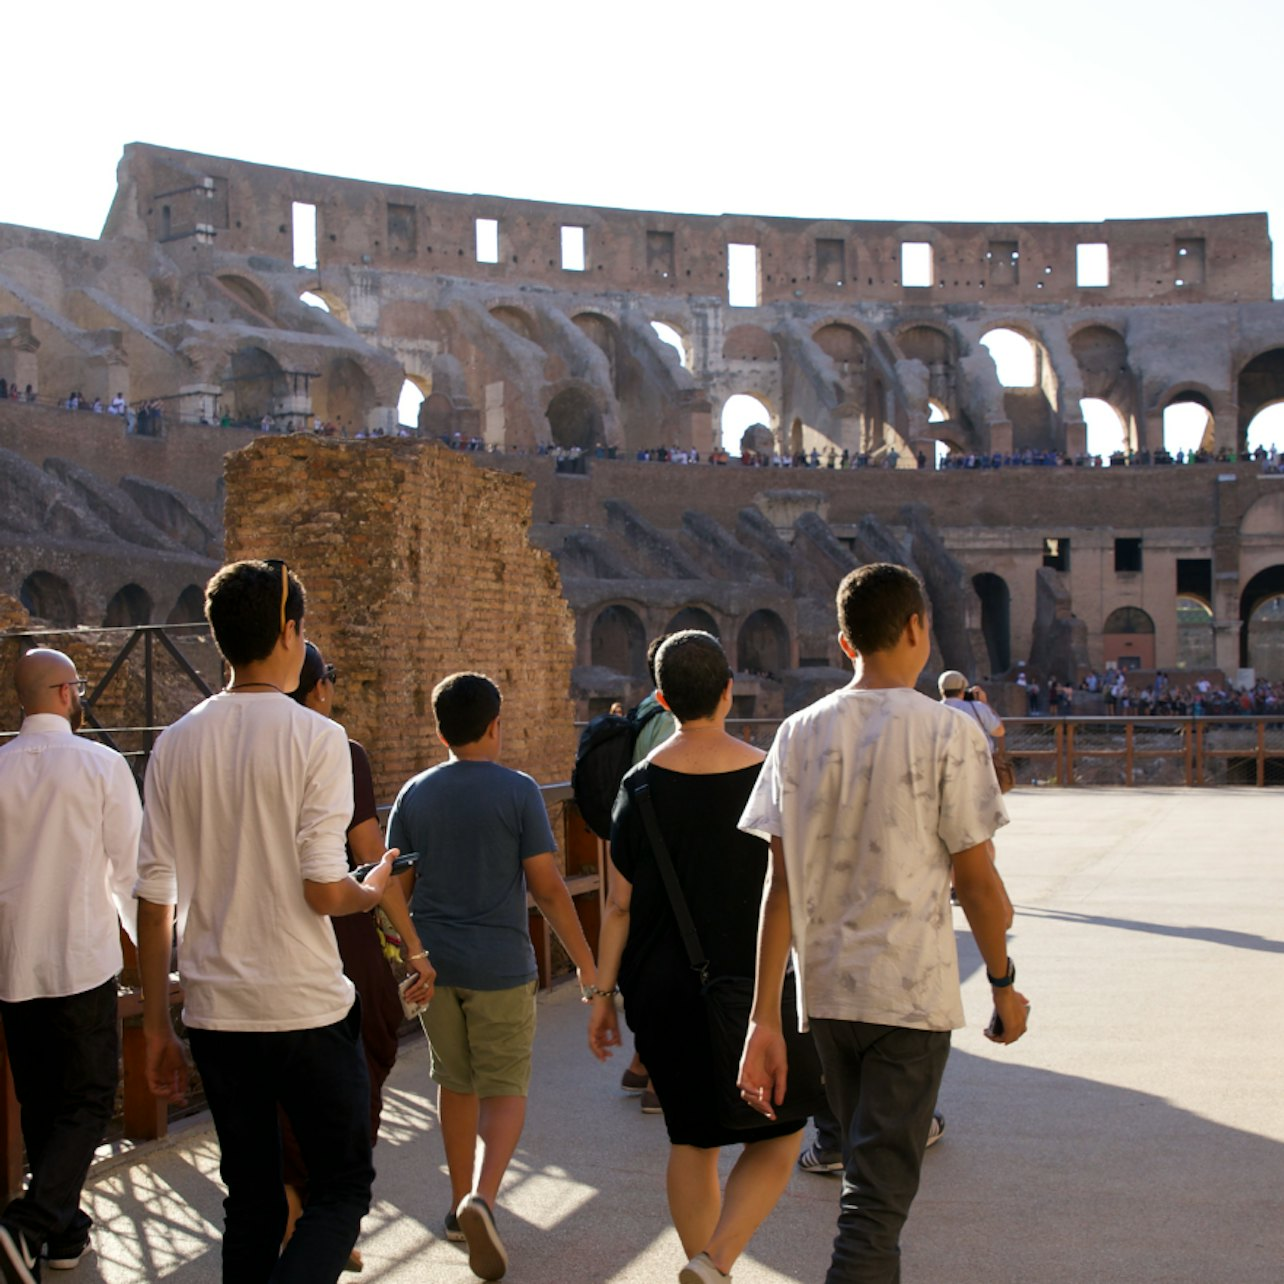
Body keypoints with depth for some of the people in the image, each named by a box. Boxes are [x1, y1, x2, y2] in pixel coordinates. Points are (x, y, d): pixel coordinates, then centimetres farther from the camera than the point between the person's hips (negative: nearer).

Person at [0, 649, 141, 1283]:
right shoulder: (101, 764, -9)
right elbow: (129, 868, -6)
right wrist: (145, 935, 12)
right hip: (81, 962, -4)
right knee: (87, 1103, 3)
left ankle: (63, 1230, 26)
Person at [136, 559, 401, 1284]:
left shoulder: (177, 744, 4)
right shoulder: (318, 739, -10)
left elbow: (155, 895, 4)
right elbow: (323, 891, -15)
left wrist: (158, 1025, 11)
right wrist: (373, 892, 8)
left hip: (213, 1009, 5)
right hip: (306, 1006, -5)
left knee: (251, 1201, 16)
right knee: (344, 1188, 7)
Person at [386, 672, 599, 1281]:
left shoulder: (415, 794, 3)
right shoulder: (518, 791, -8)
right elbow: (547, 887, -9)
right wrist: (583, 959, -1)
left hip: (432, 962, 4)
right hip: (500, 966, -4)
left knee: (455, 1083, 19)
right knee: (504, 1090, 4)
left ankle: (461, 1203, 28)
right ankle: (481, 1198, -17)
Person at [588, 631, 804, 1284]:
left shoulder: (641, 784, -4)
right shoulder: (767, 776, -8)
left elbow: (619, 905, -3)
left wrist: (602, 993, 5)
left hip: (664, 992, 2)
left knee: (692, 1142, 16)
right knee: (777, 1138, 10)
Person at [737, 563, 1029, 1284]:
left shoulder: (800, 734, 2)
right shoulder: (948, 733, -9)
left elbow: (781, 886, 0)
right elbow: (976, 879, -8)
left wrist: (765, 1019, 0)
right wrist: (1005, 984, 7)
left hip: (825, 991, 5)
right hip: (913, 994, -5)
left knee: (872, 1167, 23)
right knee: (878, 1197, -2)